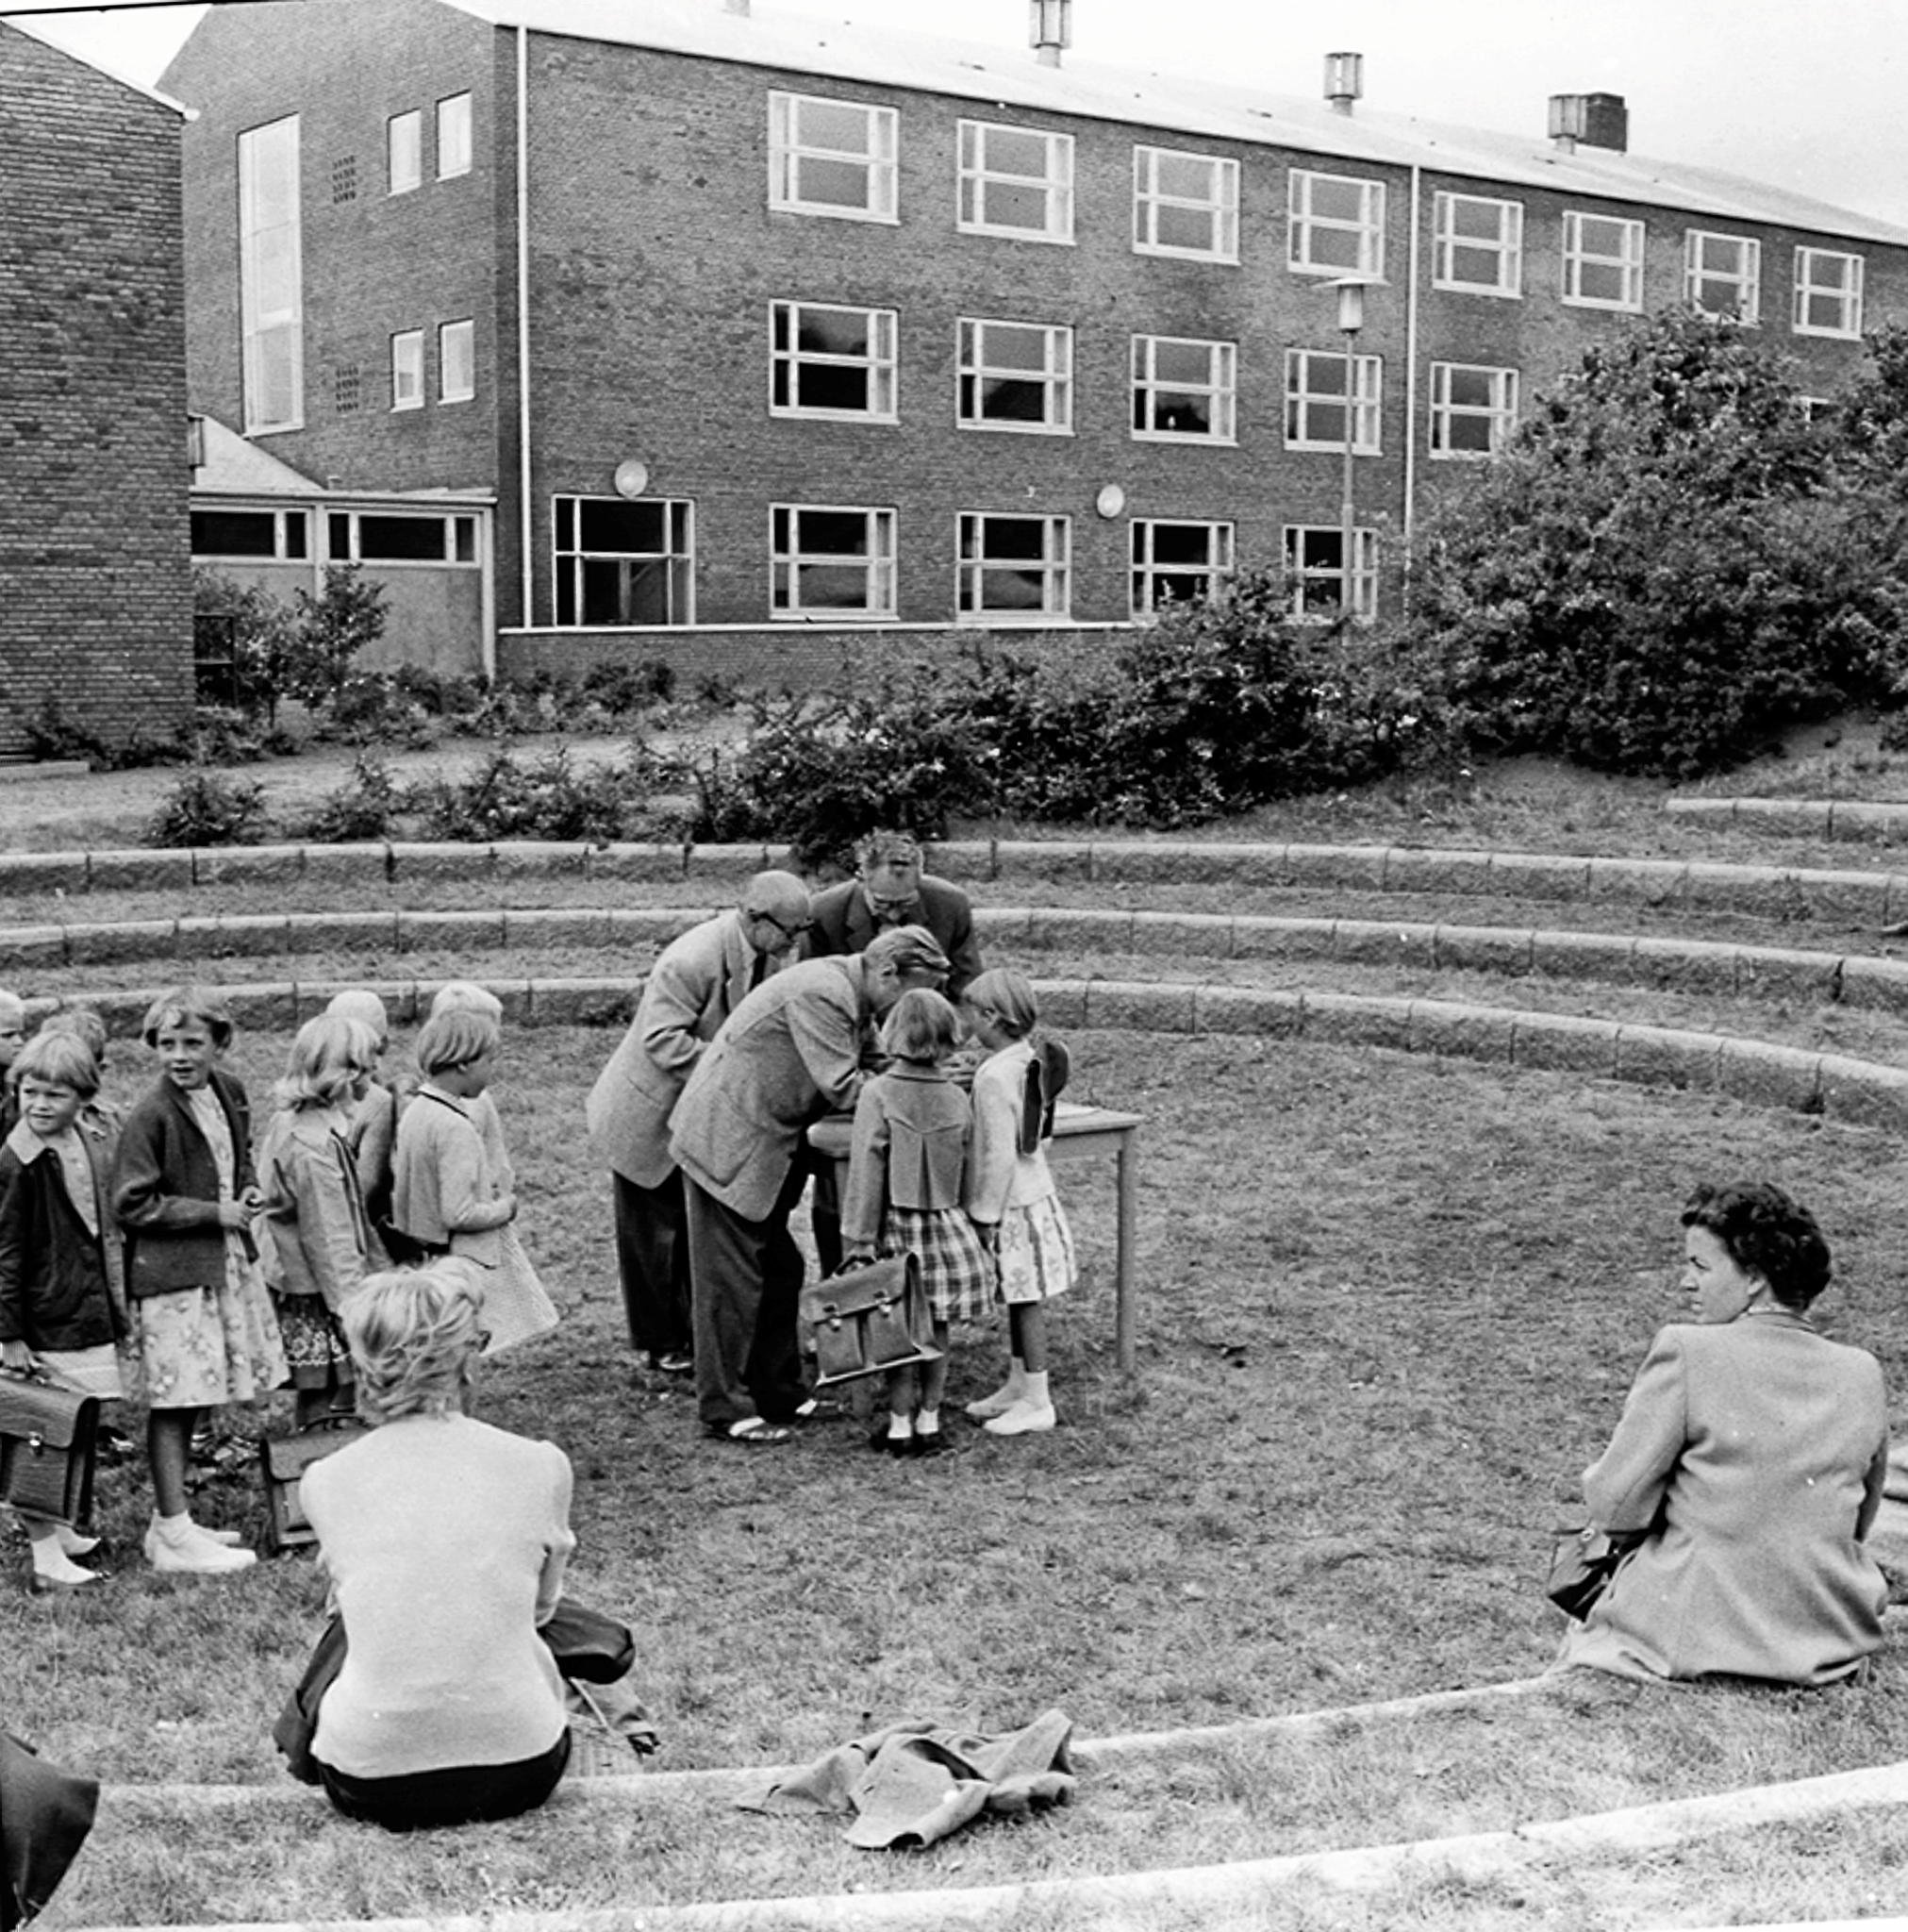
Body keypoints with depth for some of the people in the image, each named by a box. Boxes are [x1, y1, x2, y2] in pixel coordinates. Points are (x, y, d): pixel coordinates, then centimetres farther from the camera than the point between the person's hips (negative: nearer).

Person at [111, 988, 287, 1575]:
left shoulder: (229, 1093, 5)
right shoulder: (150, 1115, -17)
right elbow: (131, 1205, -16)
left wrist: (247, 1191, 2)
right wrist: (215, 1213, -16)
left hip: (226, 1263, 8)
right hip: (171, 1273, -8)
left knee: (190, 1400, 15)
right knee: (172, 1402, -2)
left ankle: (170, 1521, 25)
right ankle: (175, 1537, 5)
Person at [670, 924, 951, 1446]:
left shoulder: (848, 994, 9)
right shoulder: (819, 994, -23)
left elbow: (858, 1073, 13)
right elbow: (841, 1087, -24)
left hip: (764, 1145, 10)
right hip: (726, 1140, -10)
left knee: (779, 1271, 15)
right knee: (732, 1276, -4)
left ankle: (779, 1393, 25)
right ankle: (725, 1409, 4)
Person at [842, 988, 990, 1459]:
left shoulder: (878, 1093, -12)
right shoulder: (957, 1100, -1)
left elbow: (866, 1171, -13)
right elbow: (968, 1169, 6)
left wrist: (858, 1240, -10)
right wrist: (977, 1228, 18)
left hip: (897, 1226, -3)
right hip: (947, 1225, 3)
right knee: (937, 1330, 12)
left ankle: (900, 1425, 10)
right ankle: (929, 1422, 19)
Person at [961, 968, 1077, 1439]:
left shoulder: (995, 1075, -22)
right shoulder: (1031, 1060, 6)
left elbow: (1000, 1154, -23)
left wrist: (986, 1215, -17)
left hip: (1014, 1204, -9)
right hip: (1034, 1192, 9)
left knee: (1025, 1301, -1)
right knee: (1018, 1301, 18)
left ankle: (1037, 1402, 6)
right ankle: (1017, 1385, 29)